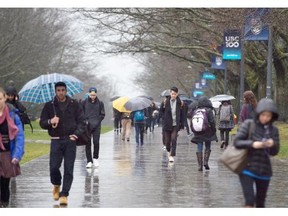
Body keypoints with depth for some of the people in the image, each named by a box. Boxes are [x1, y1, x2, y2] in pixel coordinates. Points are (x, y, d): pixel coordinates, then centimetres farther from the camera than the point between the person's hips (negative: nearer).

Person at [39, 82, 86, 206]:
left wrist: (76, 133, -10)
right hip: (56, 140, 0)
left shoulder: (74, 104, 3)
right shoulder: (49, 106, 5)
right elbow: (42, 123, 7)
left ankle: (64, 194, 5)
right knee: (54, 167, -6)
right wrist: (50, 122, -15)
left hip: (70, 140, 0)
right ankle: (56, 185, 24)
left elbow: (81, 121, 5)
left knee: (69, 169, -2)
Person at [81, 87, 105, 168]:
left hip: (96, 126, 0)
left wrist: (97, 121, -6)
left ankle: (95, 158, 15)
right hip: (87, 126, 0)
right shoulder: (84, 102, 3)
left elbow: (102, 114, 8)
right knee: (88, 143, -1)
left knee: (96, 142, -4)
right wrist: (85, 121, -8)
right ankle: (89, 161, 3)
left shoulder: (100, 103, 5)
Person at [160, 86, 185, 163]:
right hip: (167, 125, 1)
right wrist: (164, 118, -2)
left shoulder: (180, 103, -1)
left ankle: (172, 156, -10)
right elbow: (161, 111, 10)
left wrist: (182, 125, 2)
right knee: (167, 141, 6)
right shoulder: (166, 102, -3)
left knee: (174, 140, -13)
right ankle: (168, 151, 37)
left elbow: (182, 115, 4)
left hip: (175, 125, -1)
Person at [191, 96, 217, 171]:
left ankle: (200, 165, 0)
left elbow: (191, 122, 8)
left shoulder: (195, 111, 5)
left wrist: (194, 131, 17)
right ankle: (206, 161, 0)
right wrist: (213, 131, 3)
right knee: (208, 147, 13)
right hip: (207, 132, -3)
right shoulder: (209, 110, -6)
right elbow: (212, 122, -9)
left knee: (199, 149, 5)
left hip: (198, 133, 3)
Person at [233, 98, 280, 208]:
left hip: (264, 171, 4)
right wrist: (252, 144, -25)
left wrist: (272, 144, -20)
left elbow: (274, 152, 3)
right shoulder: (249, 124, -6)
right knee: (250, 201, -15)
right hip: (247, 169, -4)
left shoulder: (273, 130, 4)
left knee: (260, 202, 12)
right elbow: (237, 142, -9)